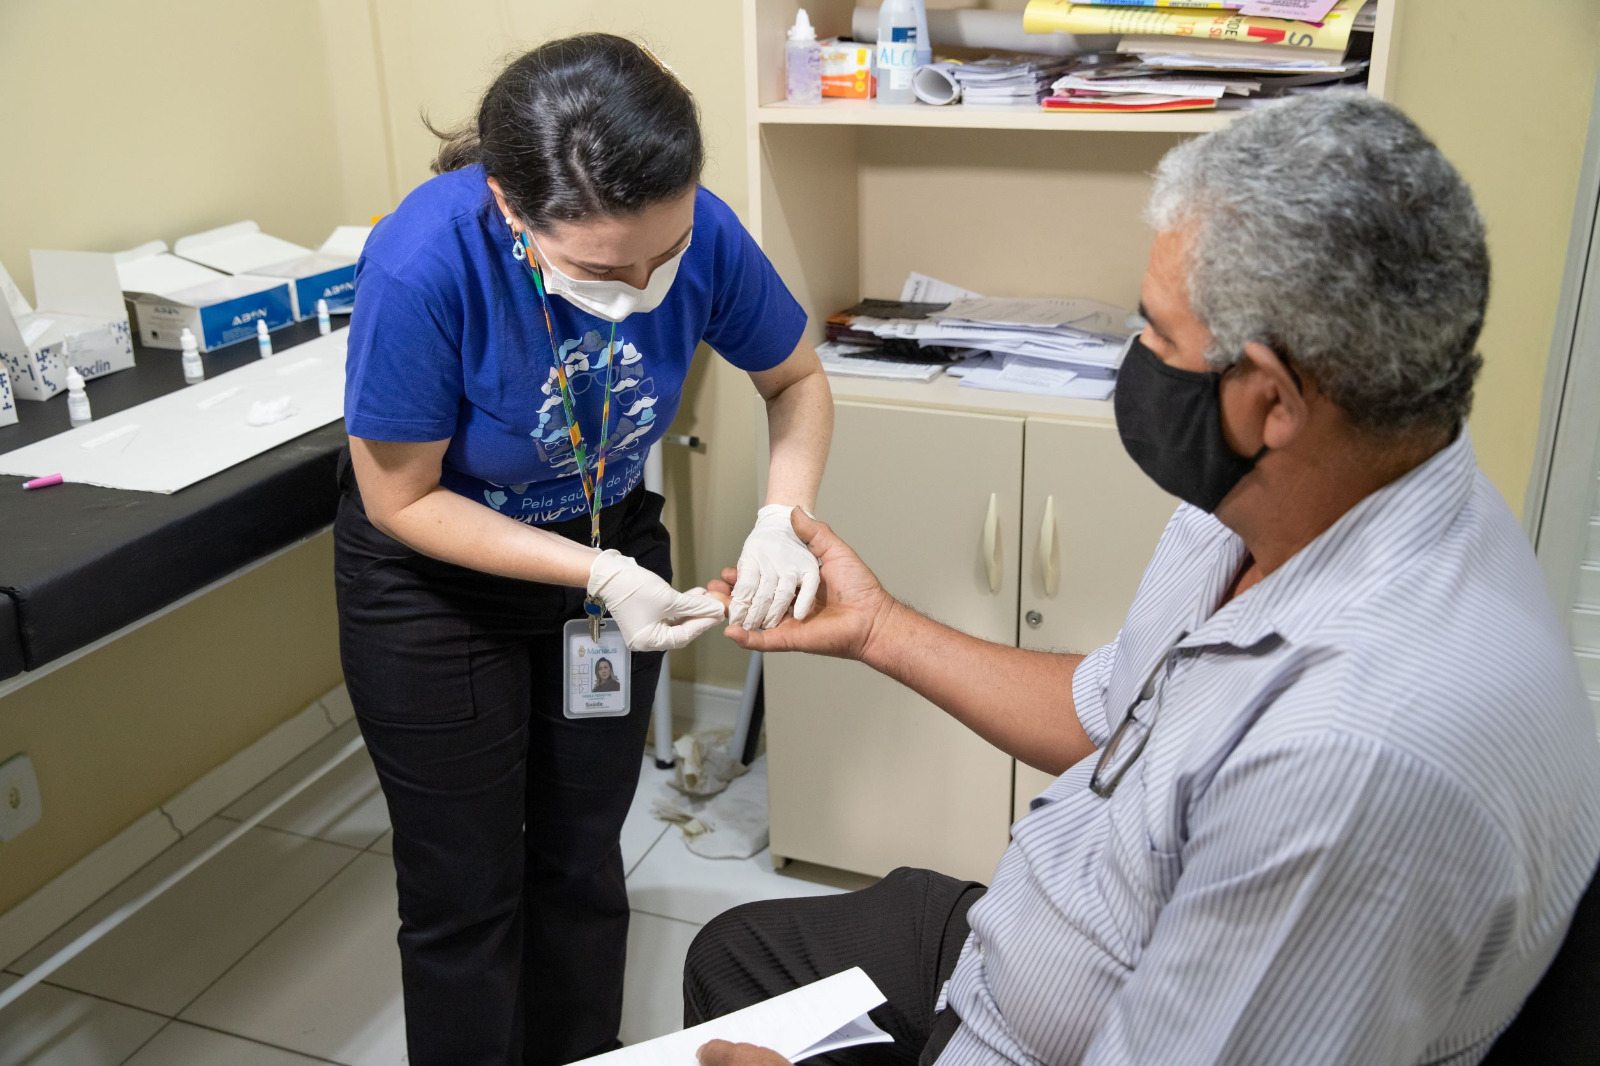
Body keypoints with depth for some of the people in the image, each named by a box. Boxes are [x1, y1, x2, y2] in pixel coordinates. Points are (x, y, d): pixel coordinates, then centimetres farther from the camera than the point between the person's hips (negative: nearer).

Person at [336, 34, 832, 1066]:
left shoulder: (701, 232, -25)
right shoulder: (424, 265, -35)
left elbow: (799, 381, -7)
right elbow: (402, 497, -22)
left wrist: (782, 518, -25)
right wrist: (598, 577, -30)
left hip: (613, 546, 3)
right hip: (439, 578, -3)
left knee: (582, 862, 19)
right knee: (468, 893, 8)